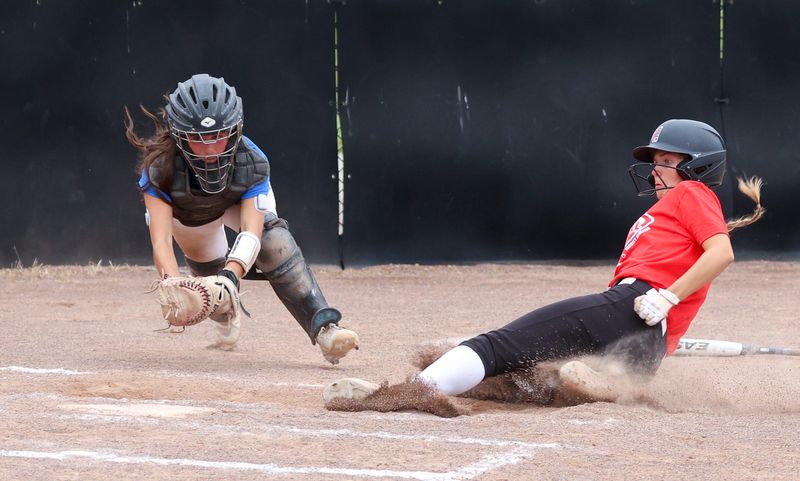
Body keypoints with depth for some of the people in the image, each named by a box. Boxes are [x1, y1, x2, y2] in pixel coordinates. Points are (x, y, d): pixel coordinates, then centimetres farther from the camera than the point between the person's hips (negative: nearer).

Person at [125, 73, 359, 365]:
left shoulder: (252, 163, -38)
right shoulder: (159, 168, -41)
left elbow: (251, 232, -46)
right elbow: (160, 241, -48)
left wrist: (231, 275, -65)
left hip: (242, 199, -1)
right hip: (184, 213, 1)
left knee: (273, 240, -29)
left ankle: (323, 327, -36)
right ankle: (224, 315, 48)